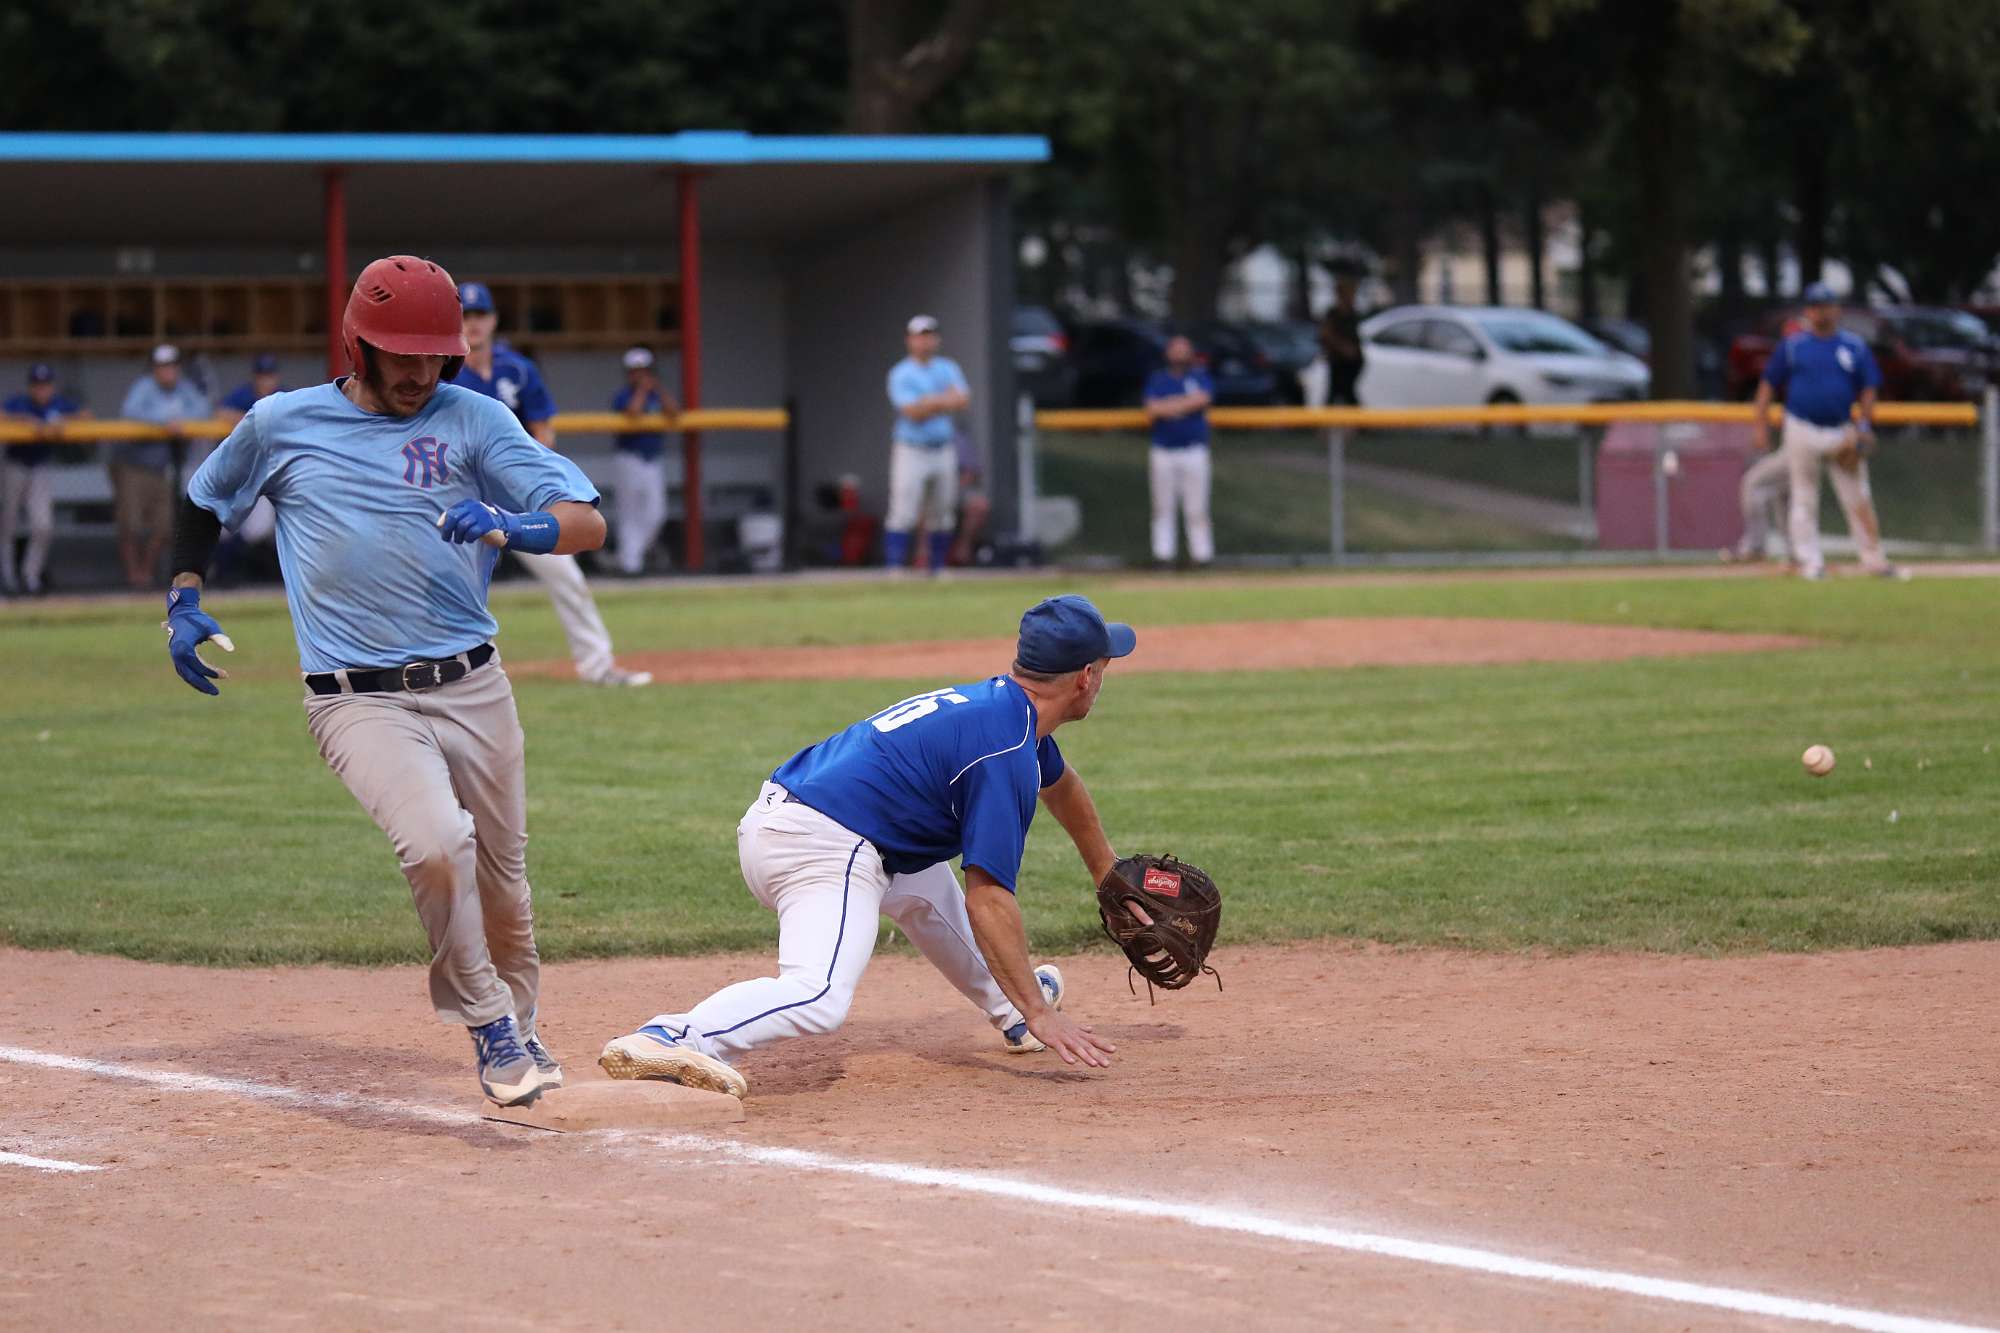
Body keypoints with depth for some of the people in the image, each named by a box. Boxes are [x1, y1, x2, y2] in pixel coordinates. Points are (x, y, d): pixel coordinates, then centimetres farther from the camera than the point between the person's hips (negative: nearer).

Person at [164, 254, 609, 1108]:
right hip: (359, 702, -2)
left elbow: (587, 524, -8)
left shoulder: (473, 421, 1)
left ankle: (518, 1031, 40)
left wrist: (513, 527, -28)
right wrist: (183, 600, 10)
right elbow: (204, 503, 23)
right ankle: (488, 1025, -7)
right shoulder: (281, 425, 4)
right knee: (437, 844, -26)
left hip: (472, 690, 2)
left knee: (501, 883, 13)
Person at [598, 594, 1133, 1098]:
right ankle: (668, 1040, -45)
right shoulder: (1007, 752, -10)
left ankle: (1006, 1006, 48)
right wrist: (1040, 1012, -15)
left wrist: (1109, 876, 56)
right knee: (819, 998, -30)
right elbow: (987, 897, -16)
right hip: (823, 848, -11)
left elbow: (1060, 784, 43)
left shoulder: (1002, 703, 20)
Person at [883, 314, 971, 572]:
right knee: (902, 514, -12)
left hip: (943, 451, 5)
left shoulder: (948, 369, 10)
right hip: (911, 451, -5)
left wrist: (929, 404, -15)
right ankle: (894, 568, -14)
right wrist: (943, 401, -12)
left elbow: (964, 401, -5)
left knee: (941, 516, 8)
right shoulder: (900, 374, -5)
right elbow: (912, 412, -17)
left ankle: (938, 568, 16)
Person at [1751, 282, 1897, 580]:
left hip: (1844, 433, 1)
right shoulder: (1792, 346, 2)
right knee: (1804, 500, 3)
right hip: (1803, 431, -1)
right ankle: (1810, 561, 8)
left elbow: (1868, 388, 8)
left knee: (1858, 499, 2)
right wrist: (1760, 425, -4)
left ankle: (1873, 558, 8)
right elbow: (1768, 384, 3)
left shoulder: (1856, 347, 6)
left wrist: (1864, 427, -4)